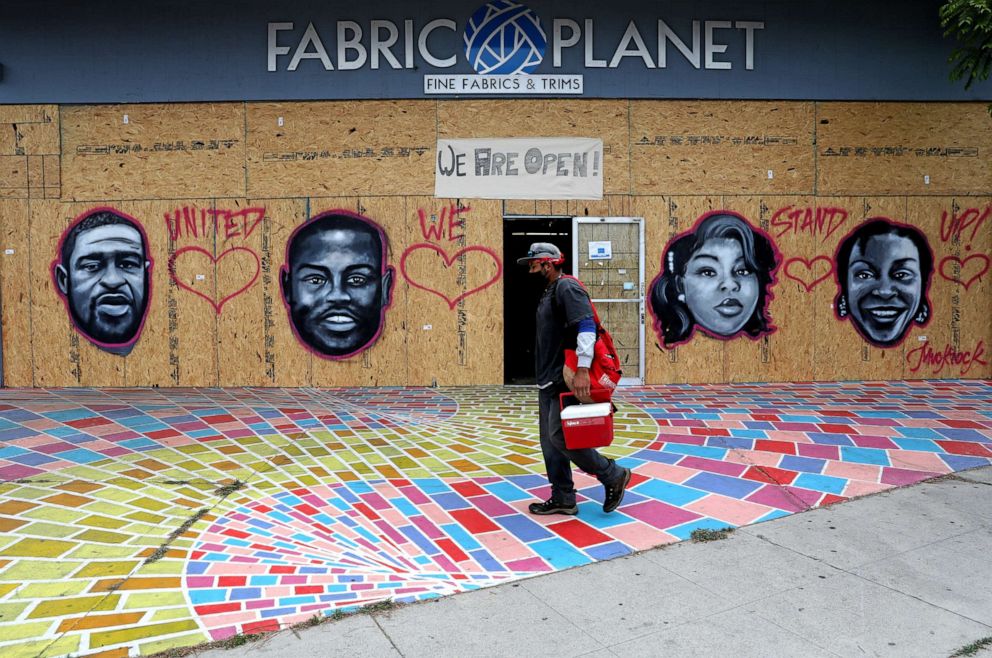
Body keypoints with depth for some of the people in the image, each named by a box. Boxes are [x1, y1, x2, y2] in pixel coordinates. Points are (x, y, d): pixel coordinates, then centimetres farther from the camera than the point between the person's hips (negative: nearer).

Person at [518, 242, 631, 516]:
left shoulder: (567, 288, -11)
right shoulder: (549, 292, 19)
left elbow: (586, 327, -23)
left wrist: (582, 369, -30)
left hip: (566, 381, -10)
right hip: (548, 381, 10)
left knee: (560, 437, -12)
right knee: (550, 441, 10)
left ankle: (614, 475, 3)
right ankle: (563, 499, 18)